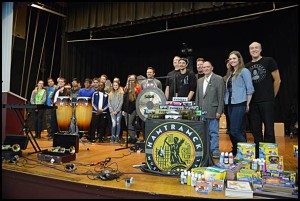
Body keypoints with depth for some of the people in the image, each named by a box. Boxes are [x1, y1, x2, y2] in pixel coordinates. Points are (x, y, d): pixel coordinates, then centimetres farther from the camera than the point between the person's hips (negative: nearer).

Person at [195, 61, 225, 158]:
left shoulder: (218, 79, -2)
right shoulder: (199, 81, 15)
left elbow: (221, 96, -6)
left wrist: (219, 111, -11)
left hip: (213, 111, -5)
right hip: (202, 111, 5)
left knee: (213, 132, 0)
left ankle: (215, 151, 10)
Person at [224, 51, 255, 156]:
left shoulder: (244, 71, -2)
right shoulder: (230, 73, 18)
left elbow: (250, 89, -8)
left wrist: (247, 104, -9)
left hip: (239, 104, -7)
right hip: (230, 104, 7)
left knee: (234, 130, -12)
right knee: (238, 130, 12)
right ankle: (236, 152, 21)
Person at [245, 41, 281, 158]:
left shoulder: (269, 61, 1)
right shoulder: (247, 66, 12)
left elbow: (277, 80, 2)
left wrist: (272, 96, 4)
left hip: (267, 102, -4)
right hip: (253, 103, 4)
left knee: (269, 129, -1)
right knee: (256, 130, 9)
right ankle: (258, 154, 20)